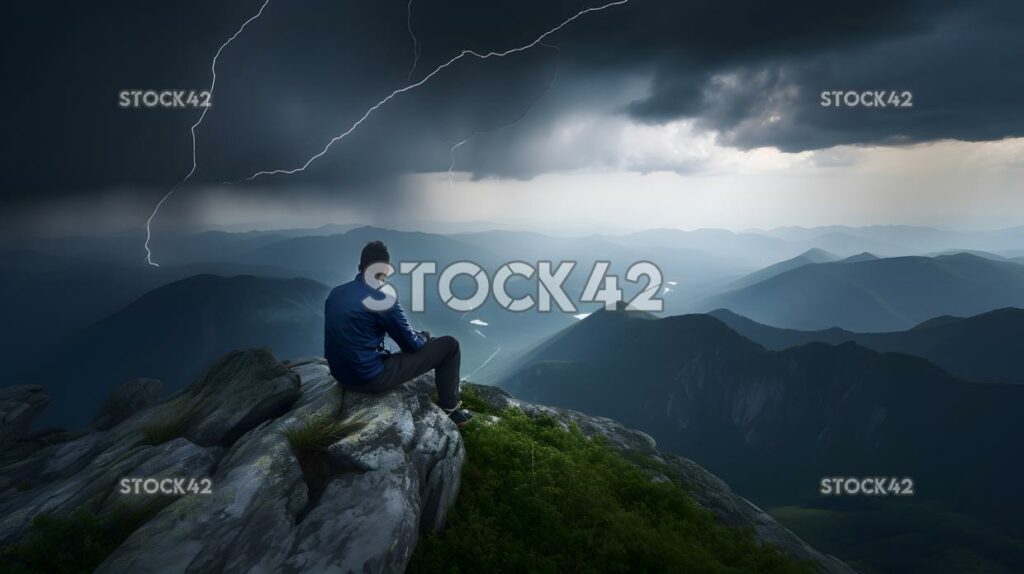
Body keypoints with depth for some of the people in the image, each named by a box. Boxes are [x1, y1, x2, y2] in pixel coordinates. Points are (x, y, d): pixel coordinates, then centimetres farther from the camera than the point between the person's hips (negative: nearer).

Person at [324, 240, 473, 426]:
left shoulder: (335, 293, 4)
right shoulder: (381, 299, -18)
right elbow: (410, 343, -8)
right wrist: (425, 336, 15)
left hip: (341, 374, 8)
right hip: (371, 377, -8)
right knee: (449, 345, 0)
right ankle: (449, 409, 15)